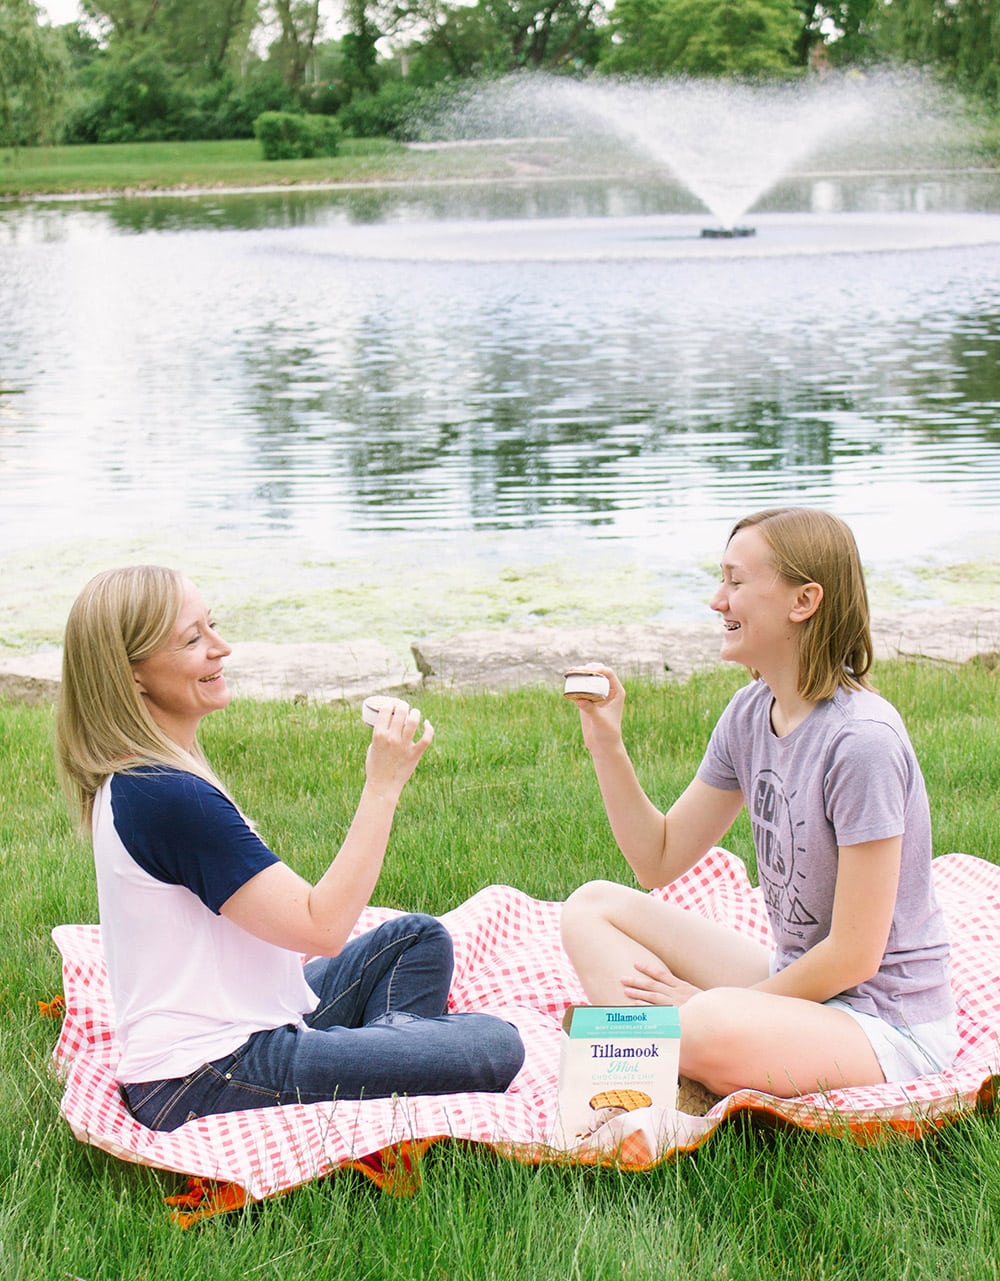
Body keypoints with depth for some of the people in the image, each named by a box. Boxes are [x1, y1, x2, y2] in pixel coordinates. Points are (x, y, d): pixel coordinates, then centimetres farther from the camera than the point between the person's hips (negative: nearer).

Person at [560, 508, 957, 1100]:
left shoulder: (861, 740, -22)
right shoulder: (751, 714, 3)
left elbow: (854, 955, -20)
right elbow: (660, 859, 12)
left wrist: (709, 1005, -12)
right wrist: (607, 742, 0)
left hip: (889, 1026, -9)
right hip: (795, 979, 9)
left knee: (713, 1030, -39)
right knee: (593, 906, 3)